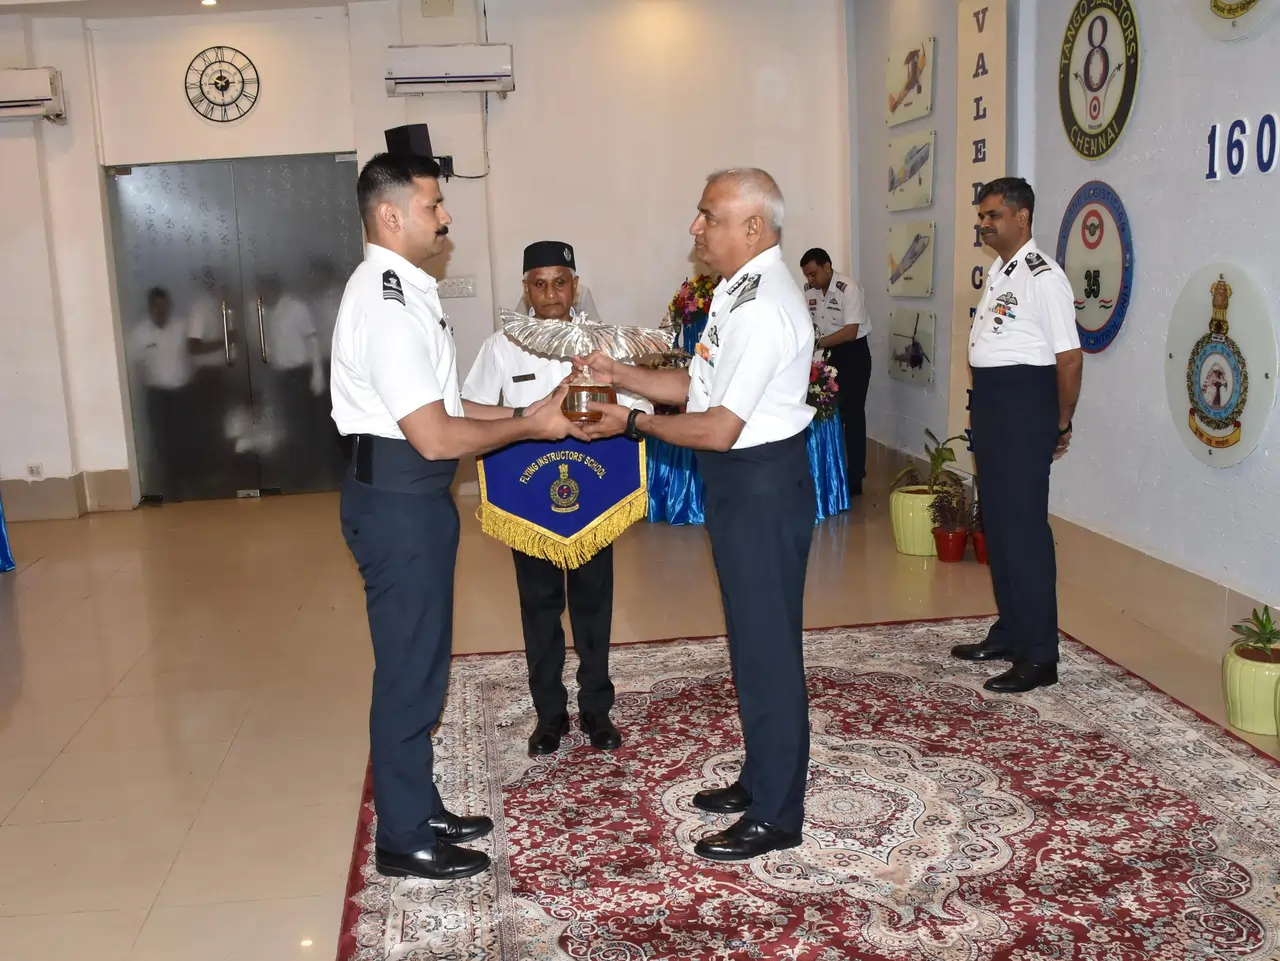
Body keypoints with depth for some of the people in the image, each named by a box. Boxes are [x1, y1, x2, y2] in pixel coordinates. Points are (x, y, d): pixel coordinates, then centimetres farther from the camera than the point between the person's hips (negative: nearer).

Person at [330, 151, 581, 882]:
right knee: (410, 669, 1)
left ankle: (420, 810, 33)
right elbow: (436, 436, -23)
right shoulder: (385, 304, -20)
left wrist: (522, 413, 9)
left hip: (413, 497, 10)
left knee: (422, 662, 18)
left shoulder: (405, 291, 13)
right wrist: (530, 427, -11)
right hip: (399, 501, -10)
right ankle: (404, 840, 16)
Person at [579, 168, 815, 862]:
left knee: (768, 647, 1)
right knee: (752, 639, 20)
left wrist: (633, 422, -12)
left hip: (761, 485, -11)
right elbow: (696, 384, 15)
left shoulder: (764, 309, -22)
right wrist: (618, 374, 8)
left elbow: (718, 428, -23)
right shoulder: (740, 292, 11)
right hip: (742, 484, 11)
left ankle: (776, 816, 16)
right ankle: (760, 781, 36)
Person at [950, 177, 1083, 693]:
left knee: (1024, 526, -6)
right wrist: (981, 408, 15)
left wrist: (1061, 424, -9)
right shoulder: (997, 271, 14)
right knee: (996, 521, 15)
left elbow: (1069, 357, -17)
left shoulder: (1042, 276, -15)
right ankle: (1009, 633, 28)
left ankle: (1039, 656, 3)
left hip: (1024, 402, -10)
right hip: (989, 400, 10)